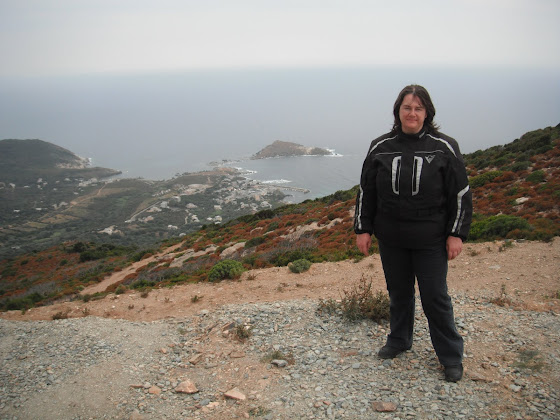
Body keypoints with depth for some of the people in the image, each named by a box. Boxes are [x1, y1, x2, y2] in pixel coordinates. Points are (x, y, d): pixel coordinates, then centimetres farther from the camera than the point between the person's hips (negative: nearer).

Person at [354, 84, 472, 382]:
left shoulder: (443, 147, -5)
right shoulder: (380, 147, 2)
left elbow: (461, 193, -2)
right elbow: (366, 191, 7)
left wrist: (456, 234, -6)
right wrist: (363, 229, 5)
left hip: (430, 240, -3)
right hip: (391, 238, 3)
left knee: (435, 296, 4)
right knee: (398, 291, 16)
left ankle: (451, 356, 19)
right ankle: (399, 340, 37)